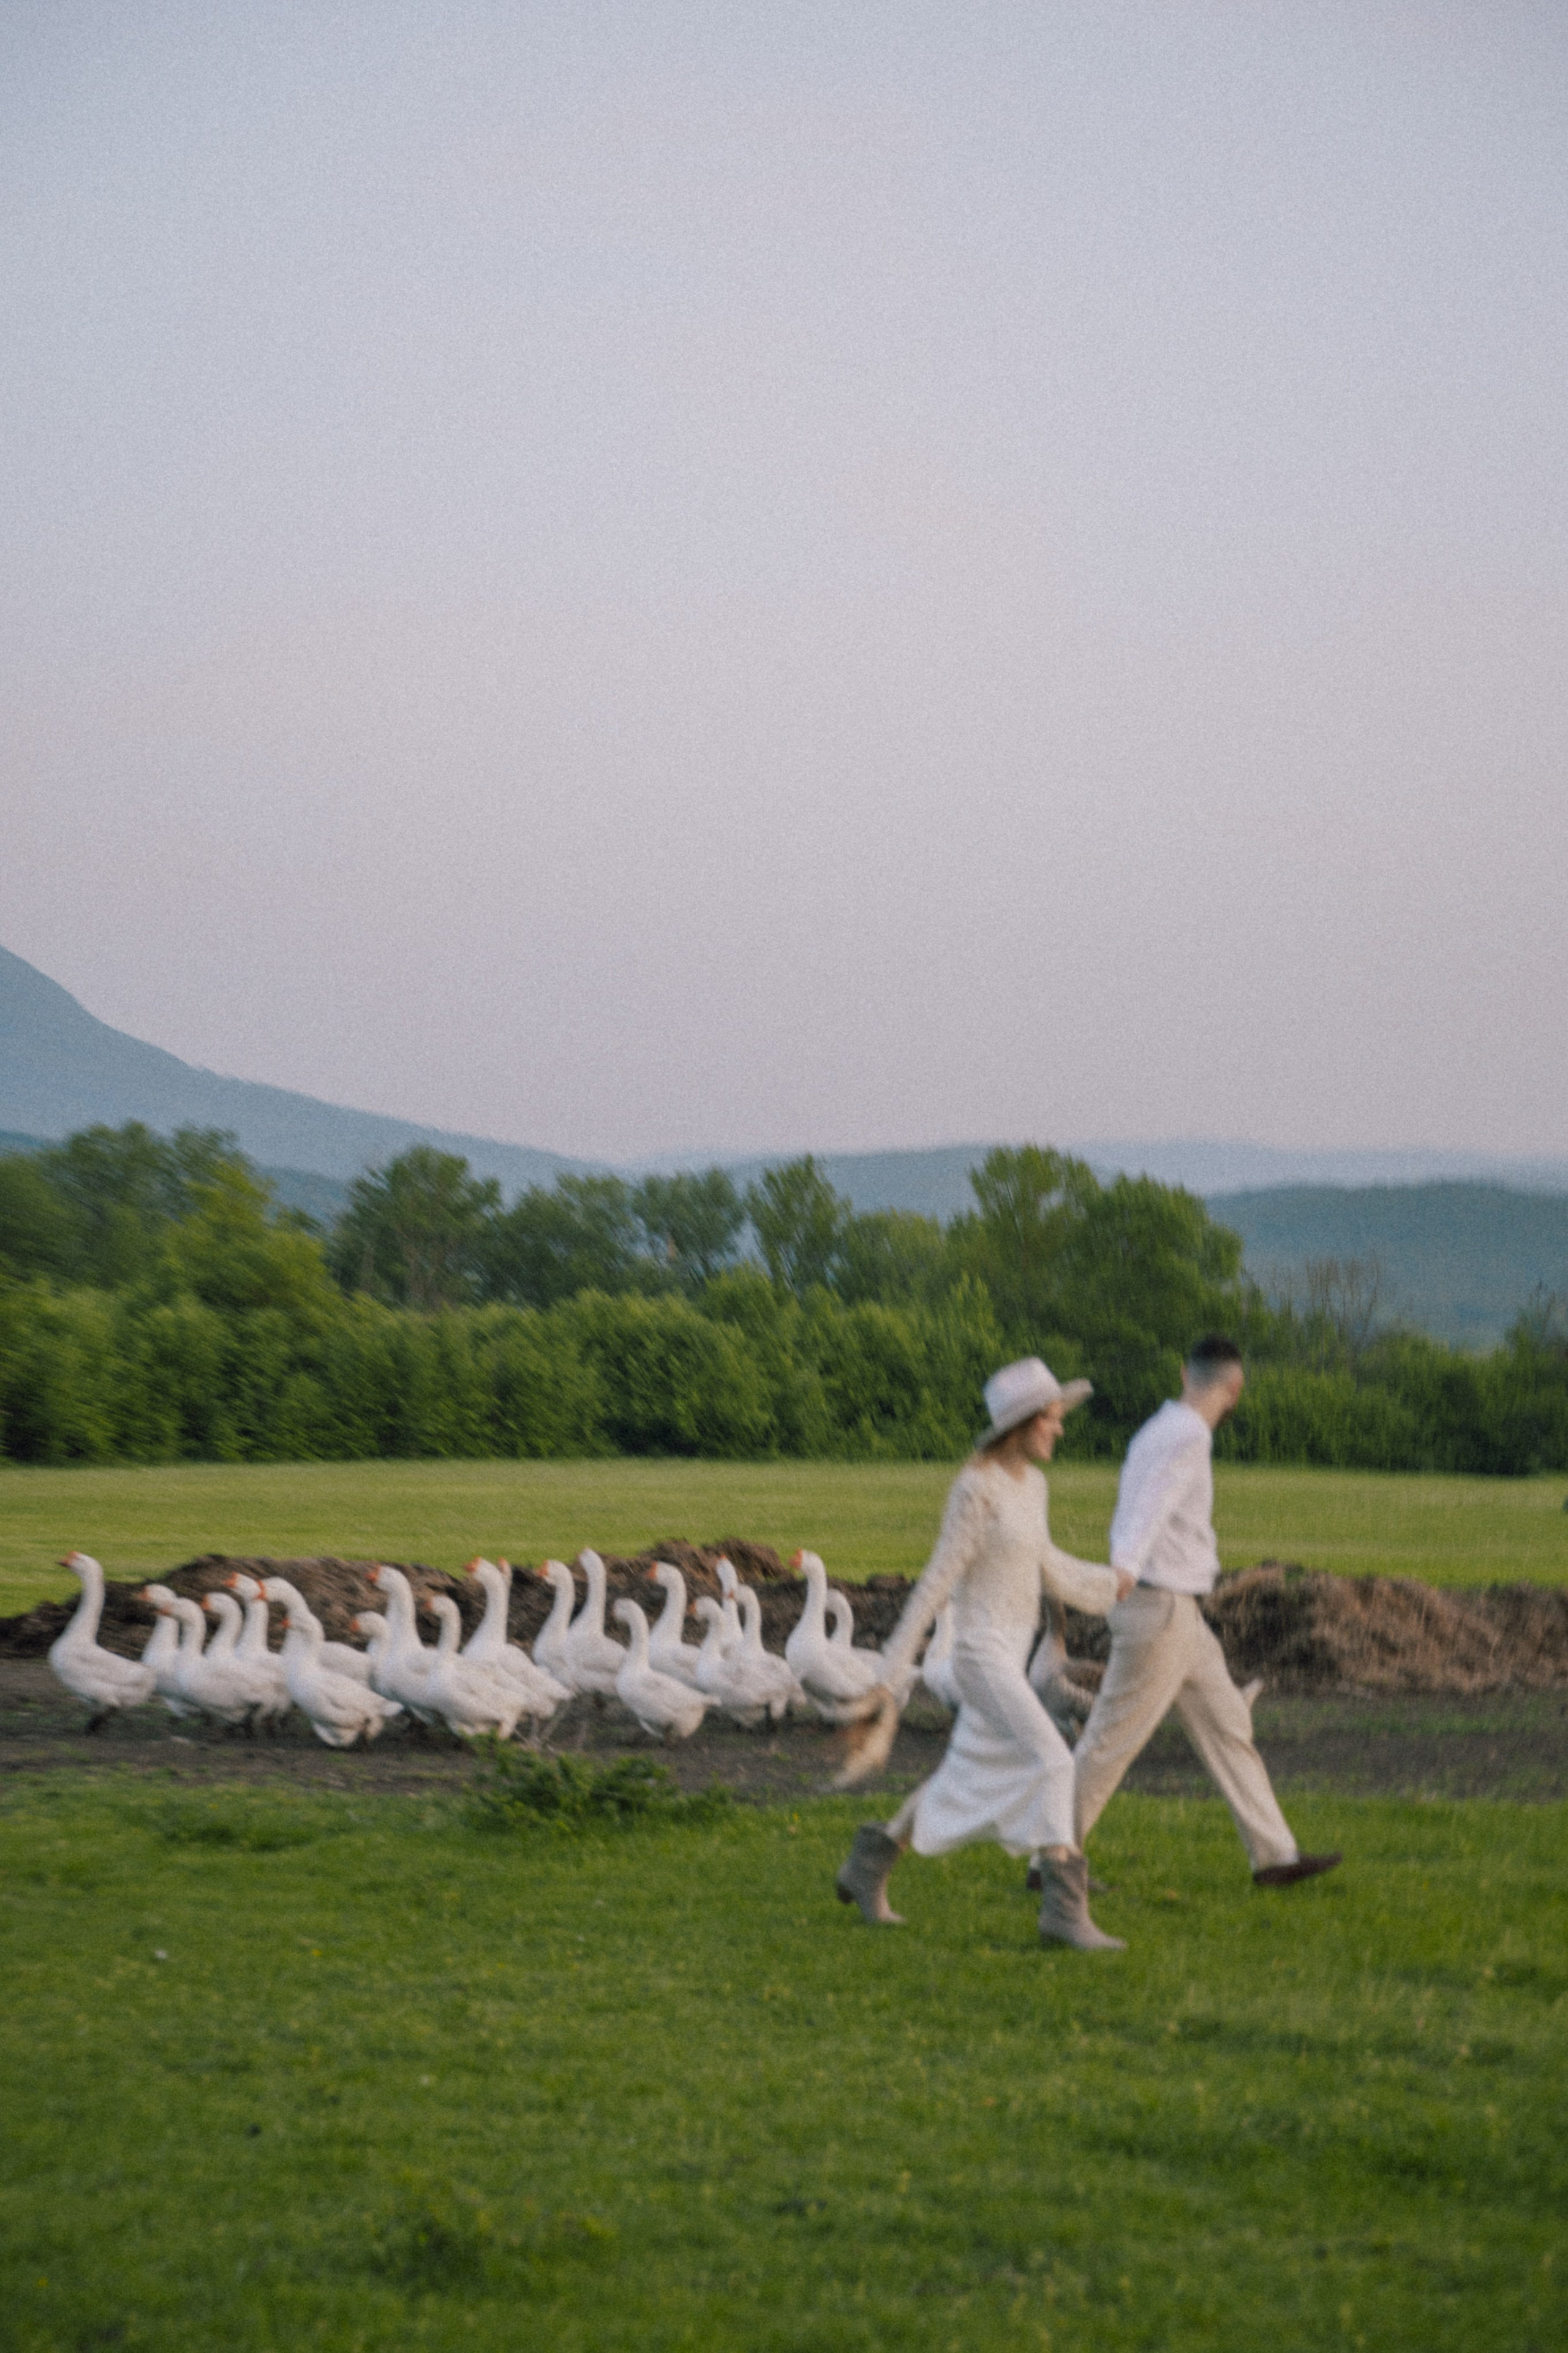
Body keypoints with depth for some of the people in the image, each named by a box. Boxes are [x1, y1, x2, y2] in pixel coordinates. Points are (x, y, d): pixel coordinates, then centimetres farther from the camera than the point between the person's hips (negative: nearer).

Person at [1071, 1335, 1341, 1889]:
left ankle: (1274, 1855, 13)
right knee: (1114, 1740, -2)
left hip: (1177, 1614, 10)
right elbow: (1150, 1504, -38)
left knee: (1227, 1726, 11)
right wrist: (1125, 1569, -55)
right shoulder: (1187, 1438, -19)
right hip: (1161, 1611, -10)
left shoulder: (1163, 1430, 13)